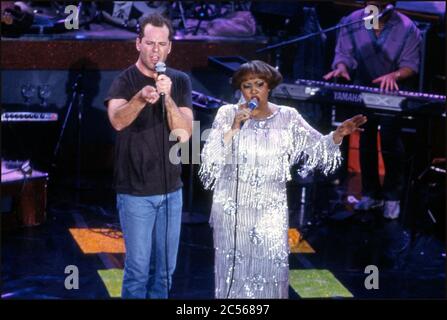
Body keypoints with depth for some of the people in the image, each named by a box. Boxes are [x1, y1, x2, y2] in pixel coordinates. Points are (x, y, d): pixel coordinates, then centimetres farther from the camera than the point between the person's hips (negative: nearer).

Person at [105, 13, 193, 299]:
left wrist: (167, 97, -24)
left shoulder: (180, 82, 2)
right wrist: (141, 98, -50)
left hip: (171, 190, 4)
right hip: (136, 191, -4)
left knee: (165, 268, 12)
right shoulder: (125, 81, -10)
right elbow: (117, 121, -31)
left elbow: (184, 133, -9)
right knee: (138, 268, -1)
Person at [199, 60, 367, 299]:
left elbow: (318, 146, -2)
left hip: (271, 211, 0)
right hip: (232, 209, 0)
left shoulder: (287, 117, 3)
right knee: (233, 270, 6)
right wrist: (234, 129, -16)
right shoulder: (227, 114, 0)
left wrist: (339, 134, -21)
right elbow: (209, 157, -6)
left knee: (270, 270, -1)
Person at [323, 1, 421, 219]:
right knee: (365, 140, 6)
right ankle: (371, 194, 18)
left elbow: (411, 65, -11)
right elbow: (343, 54, -3)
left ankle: (393, 197, -1)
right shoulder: (353, 21, -7)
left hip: (392, 93, -3)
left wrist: (394, 75, -30)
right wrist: (342, 67, -26)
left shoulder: (407, 28, -12)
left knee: (390, 139, -13)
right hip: (362, 90, 3)